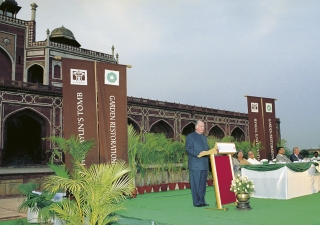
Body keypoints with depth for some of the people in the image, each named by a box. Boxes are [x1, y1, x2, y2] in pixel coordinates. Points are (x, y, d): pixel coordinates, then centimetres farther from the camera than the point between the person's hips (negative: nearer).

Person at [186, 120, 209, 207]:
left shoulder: (204, 138, 22)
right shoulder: (190, 137, -1)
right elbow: (188, 149, -11)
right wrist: (198, 153, -24)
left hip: (204, 164, 7)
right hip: (195, 165, -7)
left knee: (203, 184, 11)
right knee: (196, 184, -4)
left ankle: (202, 201, 19)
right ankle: (197, 202, 2)